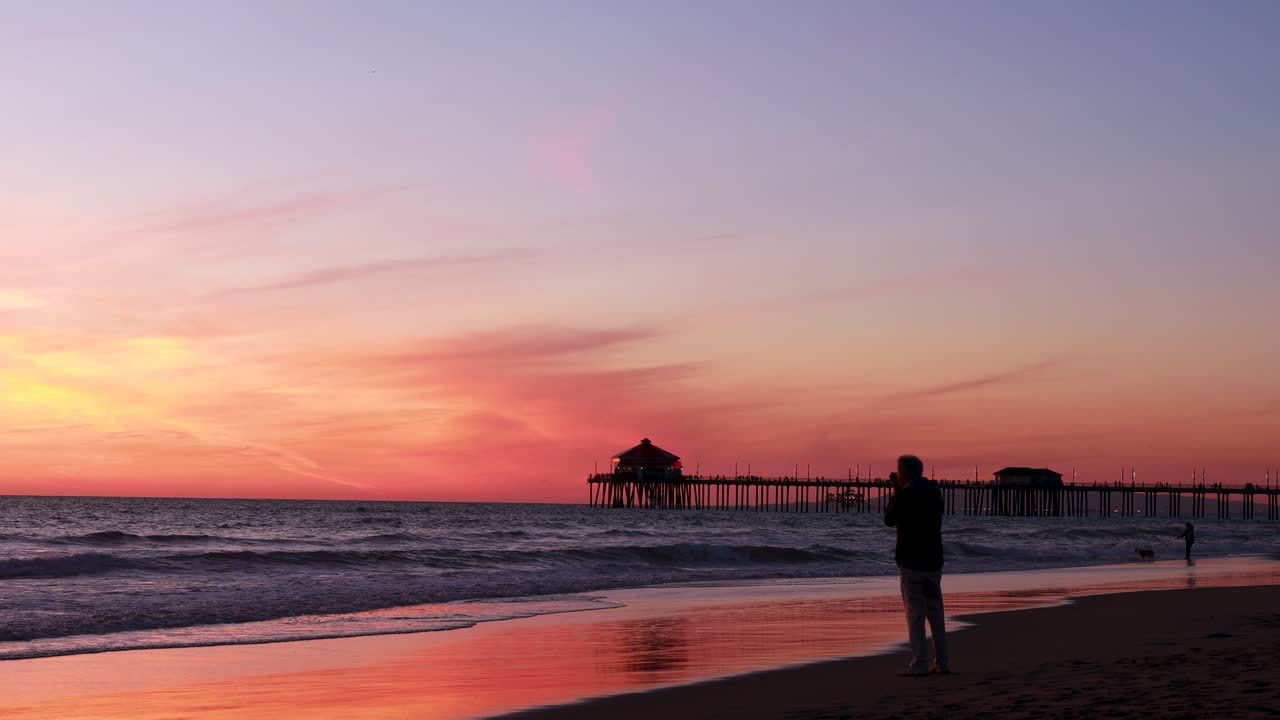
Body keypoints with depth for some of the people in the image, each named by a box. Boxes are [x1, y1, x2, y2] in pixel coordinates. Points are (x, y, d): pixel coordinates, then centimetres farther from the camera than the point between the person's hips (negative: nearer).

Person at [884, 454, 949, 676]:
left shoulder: (906, 493, -13)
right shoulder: (934, 490, 8)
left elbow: (889, 520, -3)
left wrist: (895, 493, 8)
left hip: (911, 561, -7)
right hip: (934, 560, 7)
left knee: (915, 612, -4)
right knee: (935, 611, 11)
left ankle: (920, 663, -6)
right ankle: (942, 662, 13)